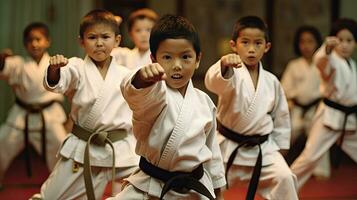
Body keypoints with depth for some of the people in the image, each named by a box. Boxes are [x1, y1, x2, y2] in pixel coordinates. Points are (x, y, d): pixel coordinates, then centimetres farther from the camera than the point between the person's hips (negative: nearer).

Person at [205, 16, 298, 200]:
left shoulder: (271, 81, 0)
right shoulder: (232, 73, -12)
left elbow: (281, 115, 13)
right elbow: (214, 82, -38)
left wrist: (279, 147, 13)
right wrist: (223, 66, -60)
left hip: (263, 148, 2)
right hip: (229, 146, -2)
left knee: (283, 178, -16)